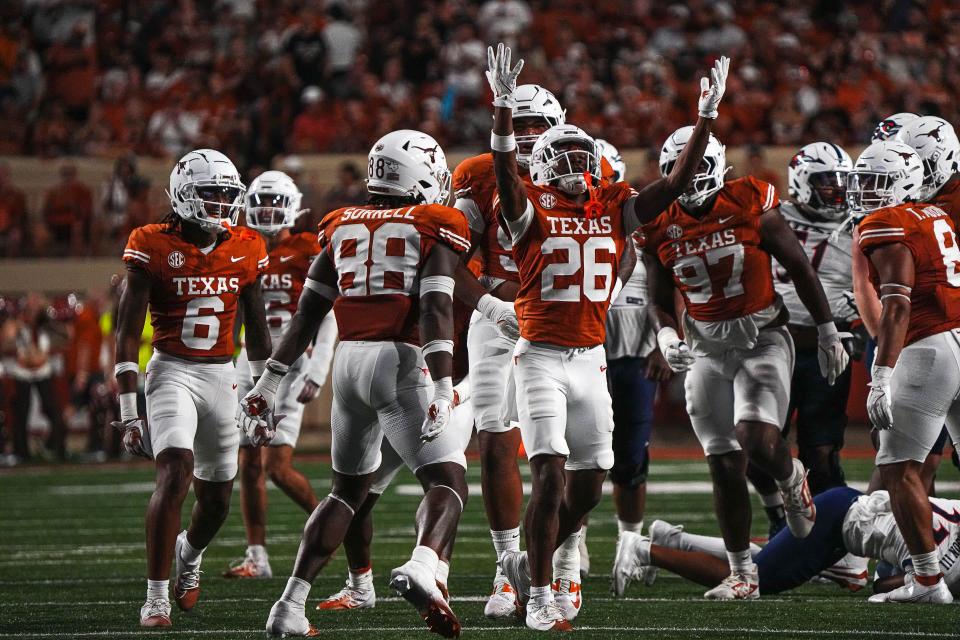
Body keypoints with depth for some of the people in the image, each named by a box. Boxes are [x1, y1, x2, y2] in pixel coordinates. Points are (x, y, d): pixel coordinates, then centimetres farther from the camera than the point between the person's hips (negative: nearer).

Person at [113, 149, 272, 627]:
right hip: (172, 371, -4)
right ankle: (156, 598, -19)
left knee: (216, 498, 11)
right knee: (175, 472, -24)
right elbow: (128, 333, -8)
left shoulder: (246, 250, 4)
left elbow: (256, 331, 15)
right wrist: (128, 408, -13)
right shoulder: (154, 247, -9)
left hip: (222, 375, 5)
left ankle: (189, 555, 46)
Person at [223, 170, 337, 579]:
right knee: (249, 467, 1)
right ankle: (256, 557, 7)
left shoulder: (306, 255, -5)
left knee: (278, 468, -10)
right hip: (249, 362, 5)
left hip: (288, 365, -5)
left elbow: (327, 320, -7)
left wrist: (315, 375, -14)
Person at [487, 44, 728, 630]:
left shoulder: (615, 209, 8)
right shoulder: (533, 211, -5)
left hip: (591, 360, 5)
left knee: (589, 486, 8)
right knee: (551, 477, -13)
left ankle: (529, 563, 31)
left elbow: (677, 184, 5)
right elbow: (507, 175, -24)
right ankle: (540, 600, -7)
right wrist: (505, 107, -37)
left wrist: (707, 116, -1)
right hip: (542, 357, -5)